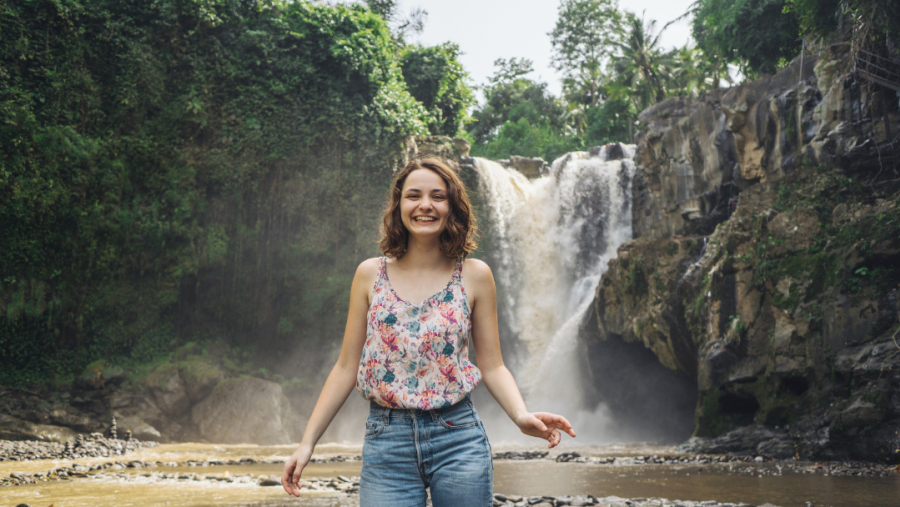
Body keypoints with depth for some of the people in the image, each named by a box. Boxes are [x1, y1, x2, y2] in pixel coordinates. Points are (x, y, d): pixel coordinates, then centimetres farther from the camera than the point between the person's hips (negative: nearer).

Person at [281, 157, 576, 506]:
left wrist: (522, 417, -16)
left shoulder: (474, 275, 2)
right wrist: (307, 442, 2)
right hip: (386, 441, 0)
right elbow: (346, 367, 6)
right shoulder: (371, 274, 3)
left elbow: (492, 366, 3)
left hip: (458, 441, 0)